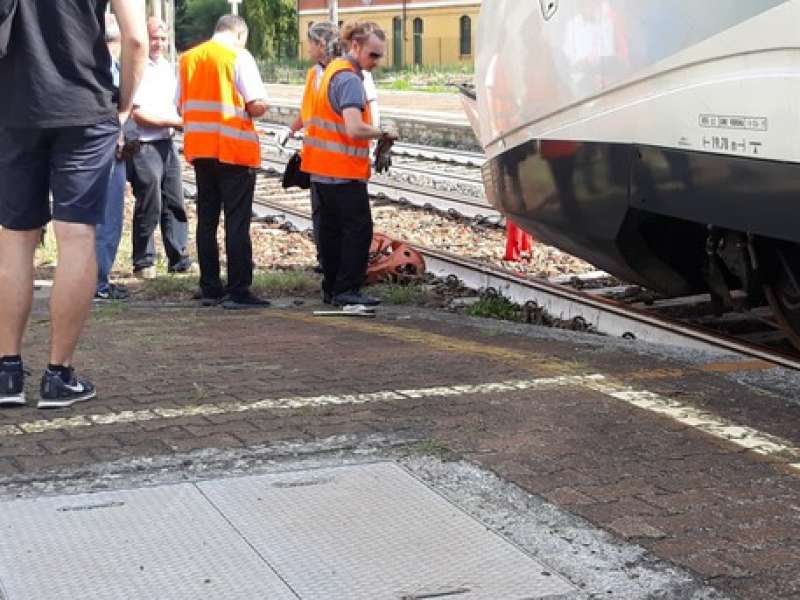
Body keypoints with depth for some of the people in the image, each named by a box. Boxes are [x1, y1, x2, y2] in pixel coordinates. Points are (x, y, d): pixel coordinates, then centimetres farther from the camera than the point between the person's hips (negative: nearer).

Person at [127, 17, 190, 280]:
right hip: (144, 146, -7)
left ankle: (178, 259, 14)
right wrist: (173, 122, -15)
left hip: (167, 144, 8)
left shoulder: (167, 67, 14)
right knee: (148, 208, -2)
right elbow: (138, 115, -16)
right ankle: (143, 263, 9)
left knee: (175, 204, 8)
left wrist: (182, 121, 4)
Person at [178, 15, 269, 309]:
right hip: (235, 150, -5)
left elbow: (181, 106, 13)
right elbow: (257, 105, -14)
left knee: (207, 219, 10)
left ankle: (210, 288, 12)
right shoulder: (239, 57, -8)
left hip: (199, 149, 5)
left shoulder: (189, 58, 9)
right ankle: (238, 291, -4)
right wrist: (253, 109, 7)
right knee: (237, 222, -2)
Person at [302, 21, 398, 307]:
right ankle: (346, 290, -4)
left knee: (330, 228, 13)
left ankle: (332, 289, 18)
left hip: (322, 168, 10)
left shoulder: (334, 69, 14)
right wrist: (384, 134, -12)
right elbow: (354, 129, -26)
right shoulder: (350, 79, -17)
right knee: (359, 228, -4)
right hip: (343, 170, -10)